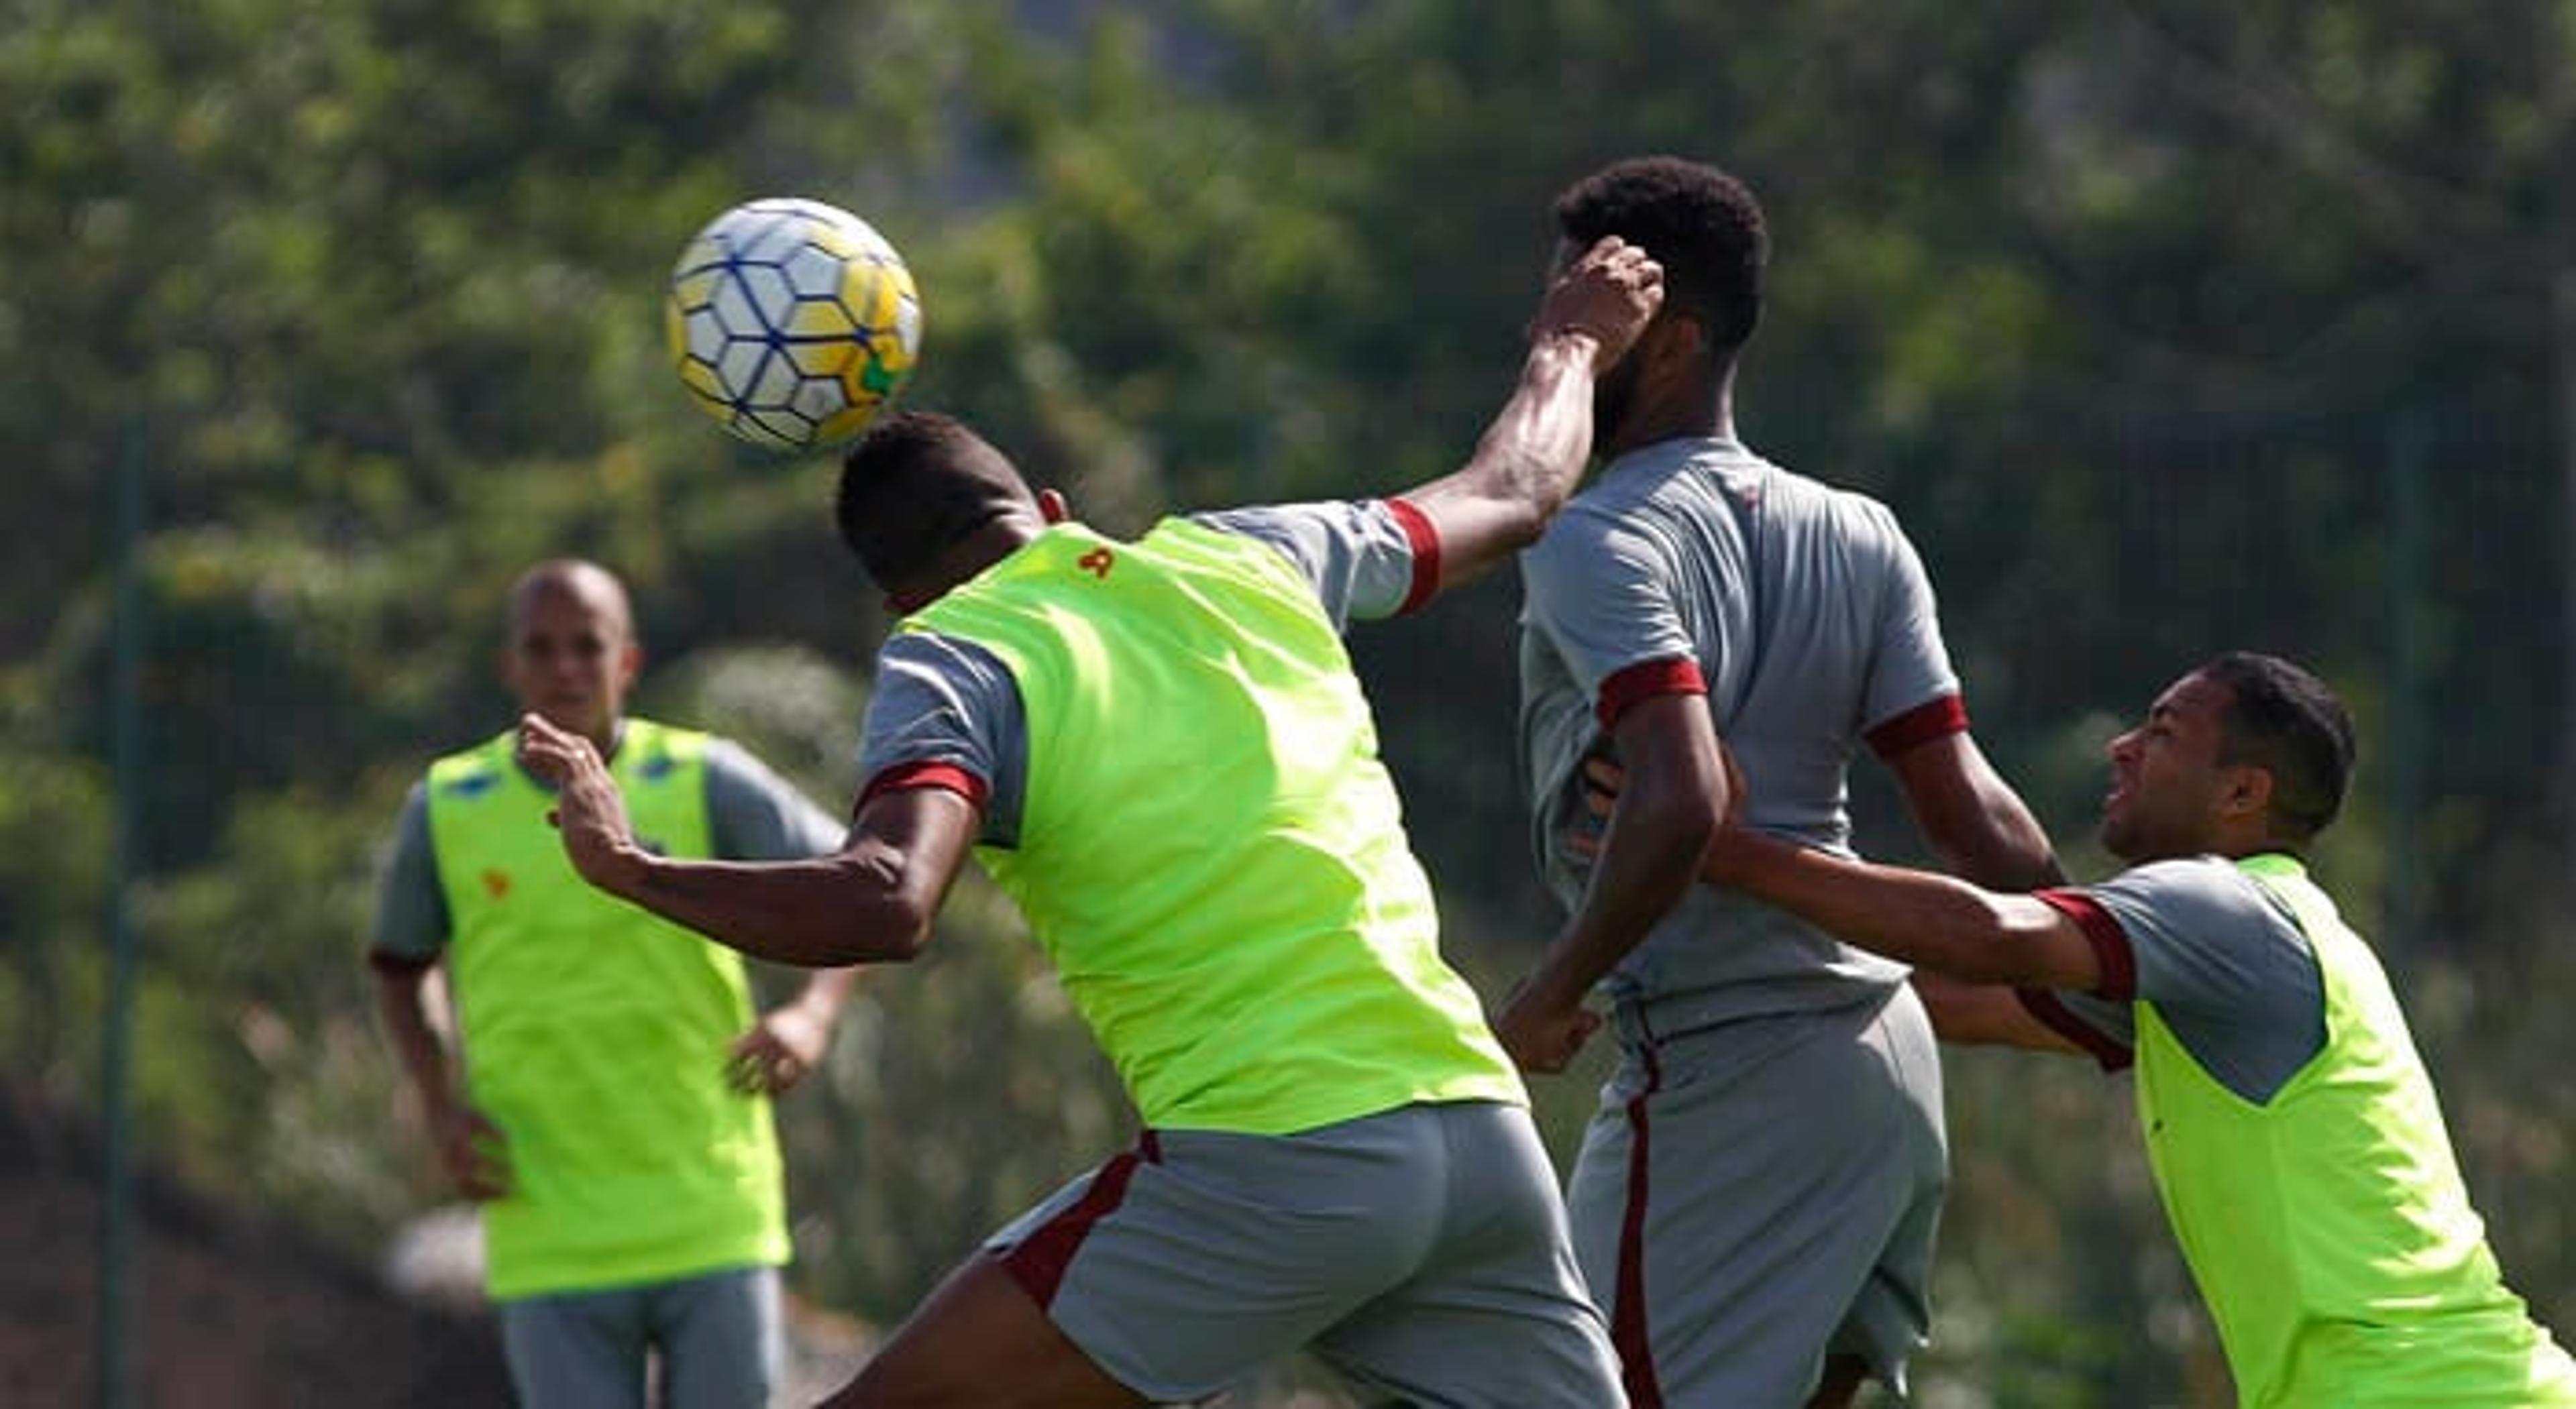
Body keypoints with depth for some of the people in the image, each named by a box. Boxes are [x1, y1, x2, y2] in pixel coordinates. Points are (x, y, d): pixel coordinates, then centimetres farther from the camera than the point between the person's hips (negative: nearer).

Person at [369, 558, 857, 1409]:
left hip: (714, 1230, 0)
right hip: (551, 1238, 0)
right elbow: (399, 970, 18)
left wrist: (815, 1014, -18)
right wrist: (440, 1107, 2)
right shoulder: (446, 811, 3)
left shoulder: (705, 782, -1)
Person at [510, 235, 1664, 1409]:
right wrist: (1570, 345, 56)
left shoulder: (951, 663, 2)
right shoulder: (1241, 560, 18)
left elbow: (884, 907, -17)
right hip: (1480, 1129, 6)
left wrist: (627, 869, -7)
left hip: (1267, 1165, -5)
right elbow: (1511, 494, 35)